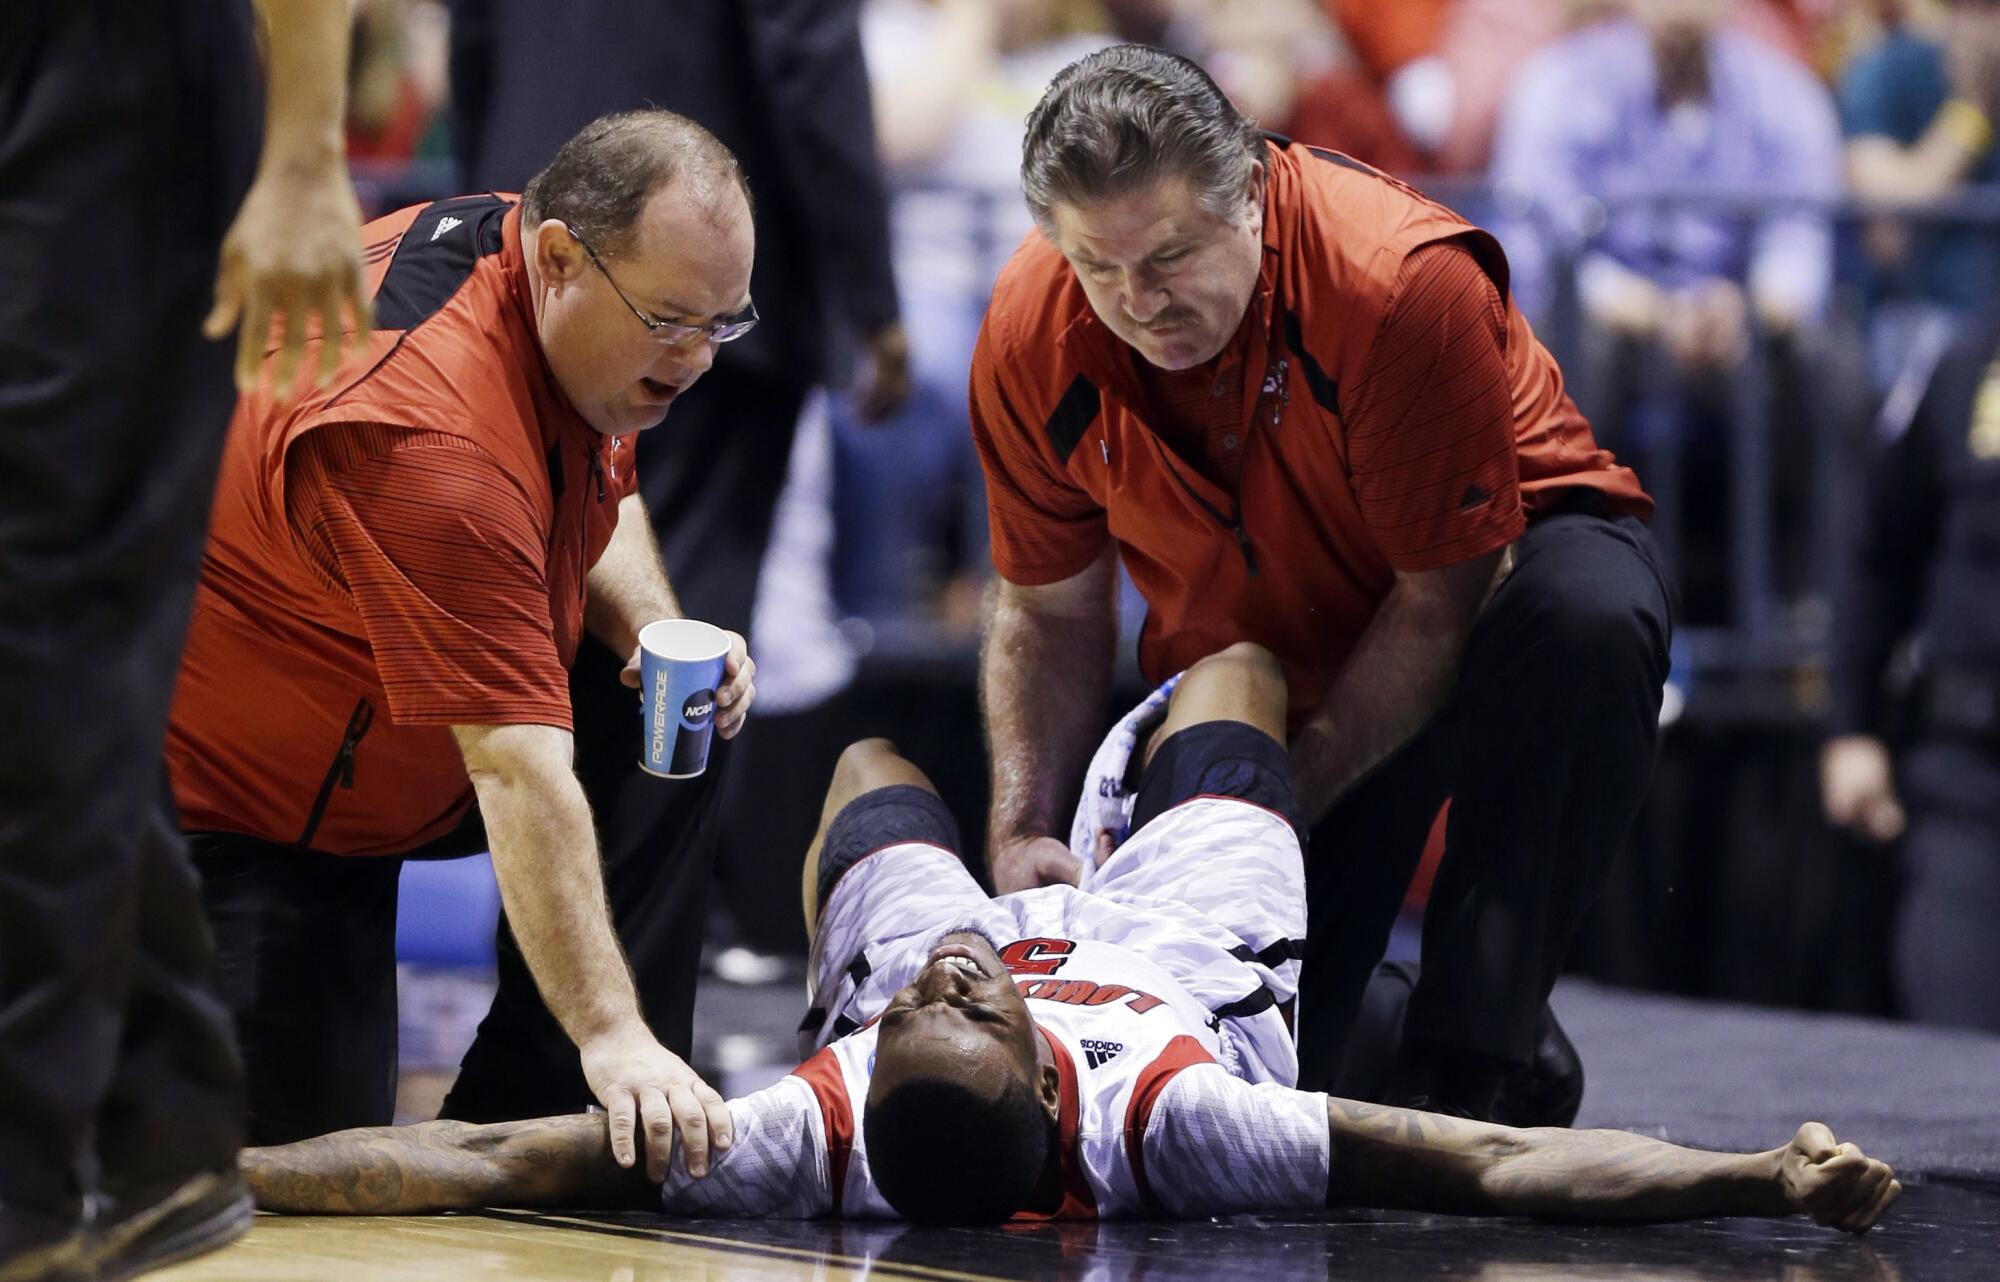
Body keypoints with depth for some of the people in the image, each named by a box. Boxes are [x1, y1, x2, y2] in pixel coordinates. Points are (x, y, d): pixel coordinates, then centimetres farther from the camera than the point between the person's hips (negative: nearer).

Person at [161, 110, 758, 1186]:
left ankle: (527, 1113, -1)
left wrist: (654, 630, -6)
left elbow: (601, 495, 15)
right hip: (241, 802, -9)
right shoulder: (433, 435, -36)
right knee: (310, 1148, -15)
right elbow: (516, 775, -41)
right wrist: (609, 1031, -44)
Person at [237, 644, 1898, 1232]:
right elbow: (1496, 1170, -48)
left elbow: (483, 1160, -45)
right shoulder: (1169, 1124, -48)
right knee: (1235, 669, 25)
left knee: (870, 755, 30)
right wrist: (1780, 1185, -56)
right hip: (1174, 957, 0)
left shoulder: (822, 1138, -46)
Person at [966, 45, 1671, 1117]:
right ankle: (1368, 1012, 25)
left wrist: (1286, 797, -28)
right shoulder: (1031, 337, -18)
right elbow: (1047, 611, -3)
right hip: (1256, 664, 3)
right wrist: (1021, 828, -17)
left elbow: (1442, 598, -26)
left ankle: (1462, 1071, -33)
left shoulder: (1404, 281, -33)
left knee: (1587, 613, -41)